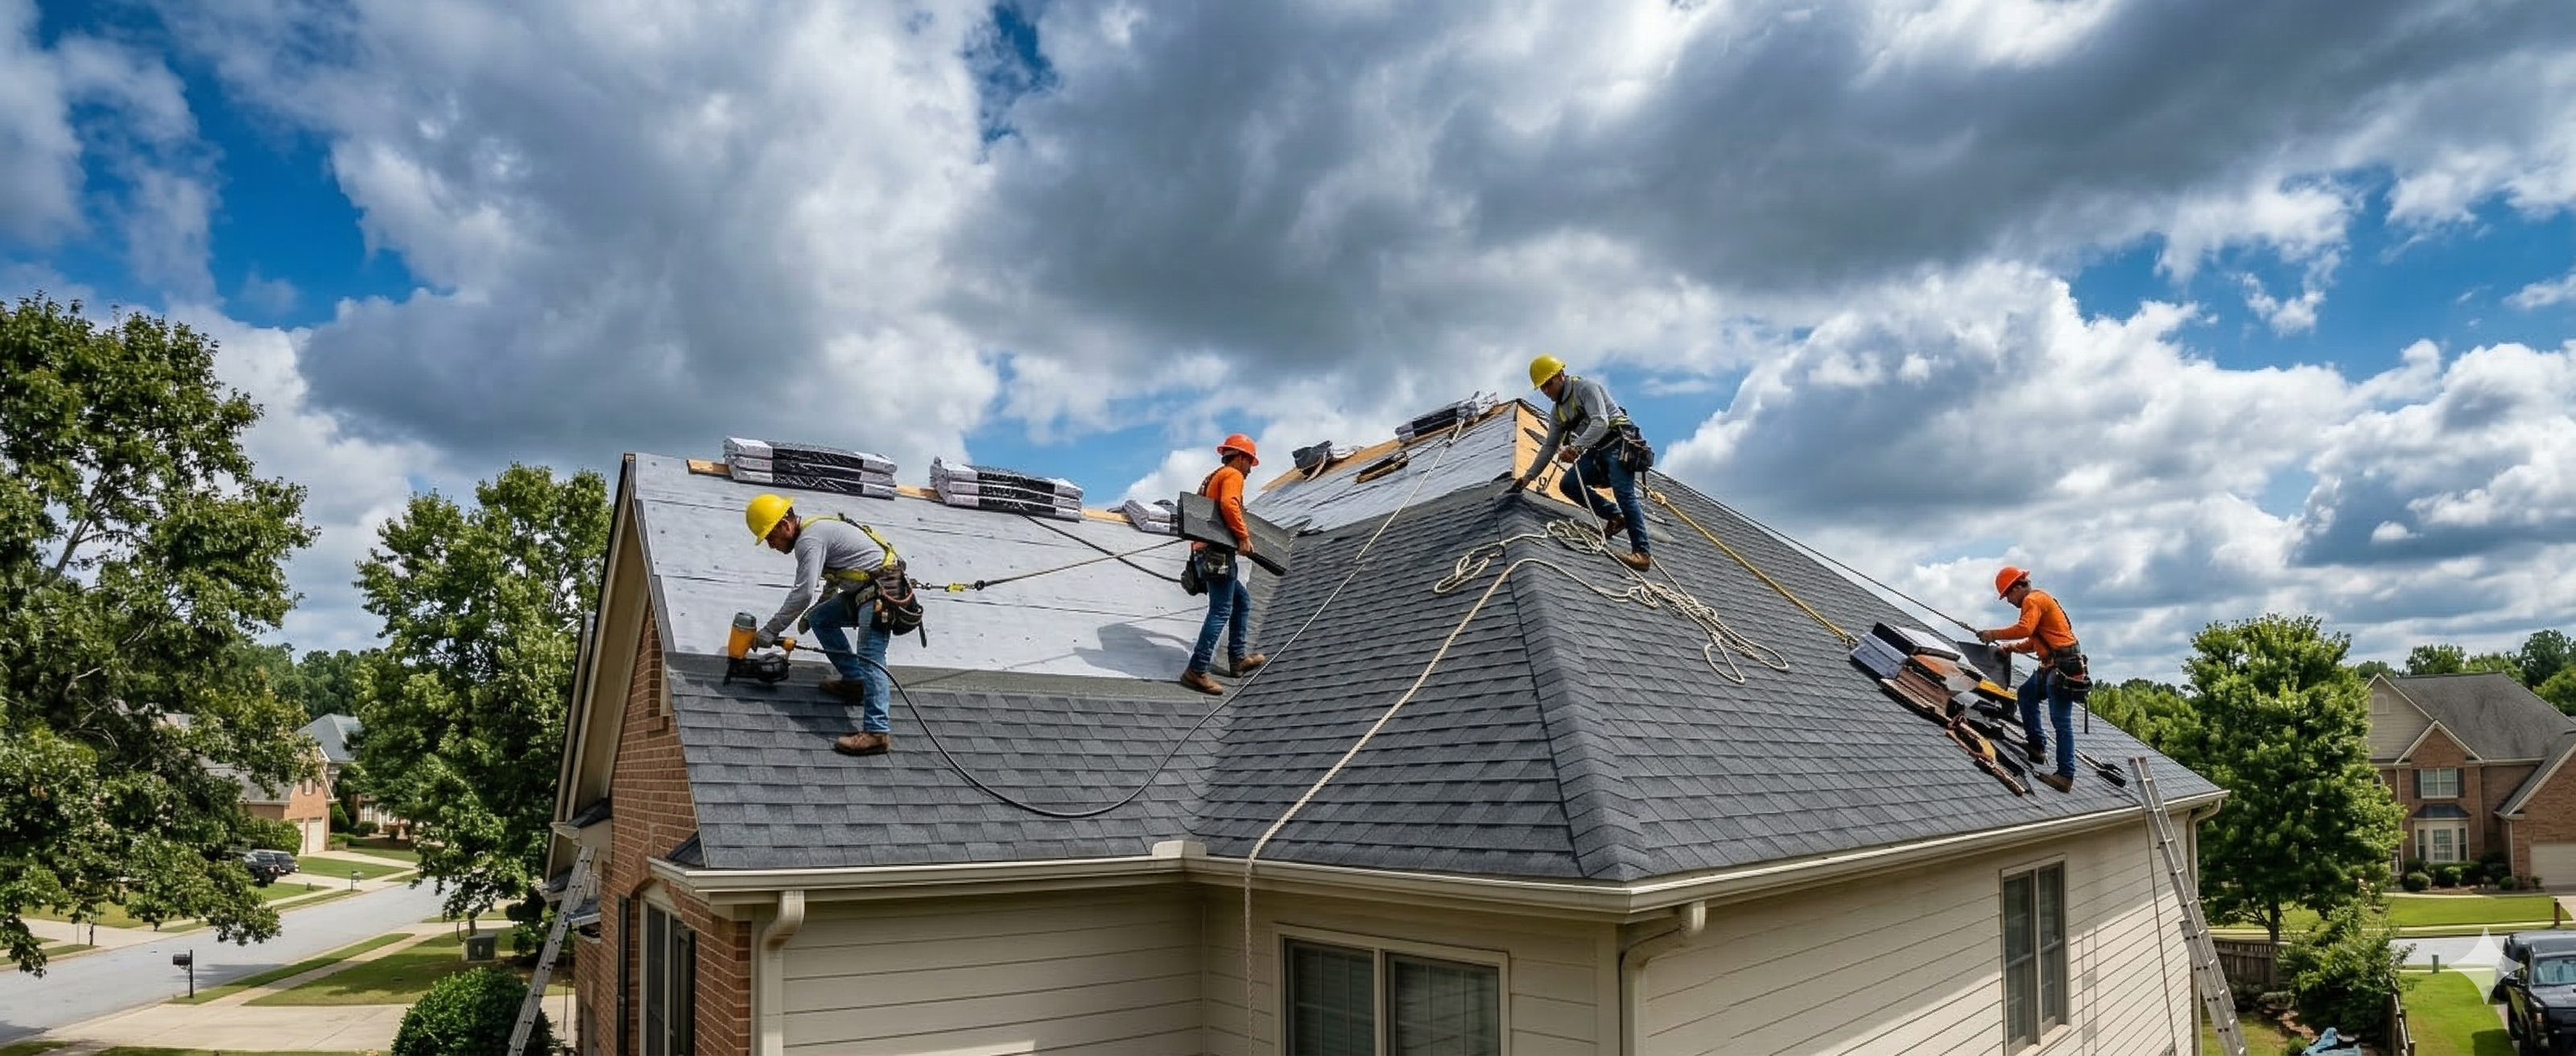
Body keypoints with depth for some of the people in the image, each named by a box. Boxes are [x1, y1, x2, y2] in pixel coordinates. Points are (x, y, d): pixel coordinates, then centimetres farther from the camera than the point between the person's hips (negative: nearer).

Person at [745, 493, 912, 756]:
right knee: (819, 618, 18)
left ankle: (877, 732, -29)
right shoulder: (816, 529, 18)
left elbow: (803, 593, -20)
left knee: (870, 657, -20)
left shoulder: (809, 540, -13)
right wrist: (822, 605, 33)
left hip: (882, 589, -11)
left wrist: (770, 631, -13)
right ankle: (854, 681, 19)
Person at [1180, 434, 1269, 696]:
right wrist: (1243, 536, -20)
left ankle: (1237, 659, 24)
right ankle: (1197, 671, -16)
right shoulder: (1233, 475, -4)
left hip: (1204, 551, 10)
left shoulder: (1213, 478, 25)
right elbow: (1229, 504, -23)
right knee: (1221, 612, -11)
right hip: (1218, 553, -10)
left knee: (1242, 600, 22)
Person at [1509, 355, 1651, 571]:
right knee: (1568, 484, -9)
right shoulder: (1558, 411, 16)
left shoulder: (1585, 387, -9)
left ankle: (1641, 552, -27)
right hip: (1597, 451, 8)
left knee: (1624, 494, -22)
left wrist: (1576, 447, -35)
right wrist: (1528, 476, 18)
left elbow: (1600, 423, -23)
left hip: (1618, 442, -8)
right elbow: (1549, 447, 22)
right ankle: (1615, 516, -1)